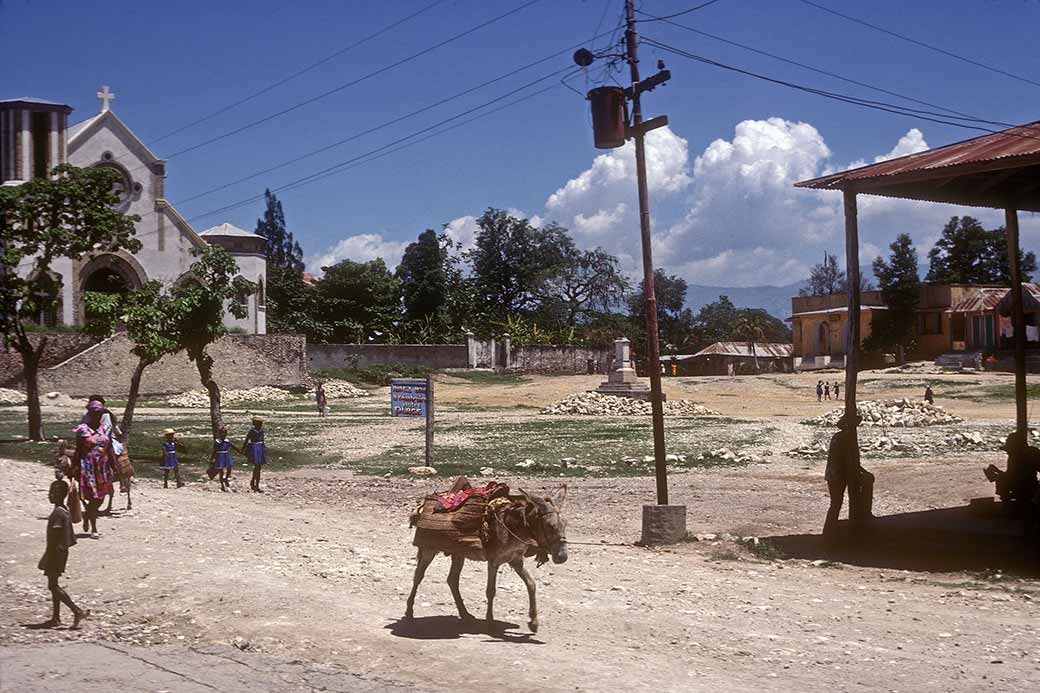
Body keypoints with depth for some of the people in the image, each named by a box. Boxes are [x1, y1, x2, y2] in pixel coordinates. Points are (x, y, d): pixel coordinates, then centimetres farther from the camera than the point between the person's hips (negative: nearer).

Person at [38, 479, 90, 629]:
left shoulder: (57, 513, -19)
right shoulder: (65, 511, 10)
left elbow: (54, 539, -22)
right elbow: (71, 539, 15)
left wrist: (44, 559, -18)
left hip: (55, 553, -9)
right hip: (62, 553, 9)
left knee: (53, 586, -5)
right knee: (54, 585, 15)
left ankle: (78, 611, -11)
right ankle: (56, 618, 18)